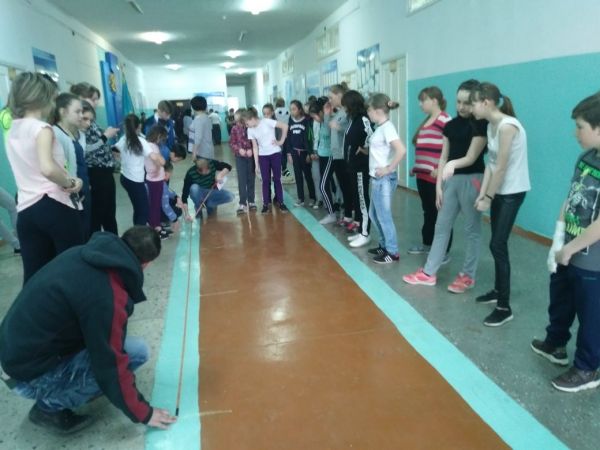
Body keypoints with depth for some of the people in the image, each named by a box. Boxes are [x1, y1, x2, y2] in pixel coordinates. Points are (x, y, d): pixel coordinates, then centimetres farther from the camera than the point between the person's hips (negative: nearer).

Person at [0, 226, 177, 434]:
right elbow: (111, 365, -21)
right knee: (136, 351, -13)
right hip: (30, 374, -8)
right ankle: (49, 407, 1)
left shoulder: (82, 253, -4)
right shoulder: (106, 296, -28)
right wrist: (142, 413, -7)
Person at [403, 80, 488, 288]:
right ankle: (429, 273, 17)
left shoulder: (481, 125, -8)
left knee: (472, 228, 5)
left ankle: (468, 275, 17)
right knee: (442, 226, 10)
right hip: (451, 179, 7)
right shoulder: (451, 125, 10)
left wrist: (453, 163, -36)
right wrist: (439, 186, 6)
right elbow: (443, 157, 10)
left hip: (472, 179, -6)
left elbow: (471, 157, -16)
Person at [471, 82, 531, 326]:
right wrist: (482, 195, 1)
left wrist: (488, 198, -13)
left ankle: (504, 307, 0)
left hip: (512, 192, -9)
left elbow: (501, 168, -20)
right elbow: (491, 163, 6)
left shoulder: (507, 126, -21)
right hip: (499, 190, 9)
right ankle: (498, 290, 31)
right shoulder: (491, 125, 7)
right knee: (497, 244, 15)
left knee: (498, 245, -8)